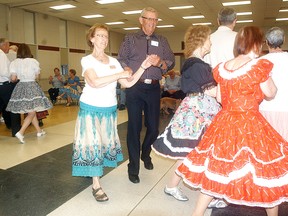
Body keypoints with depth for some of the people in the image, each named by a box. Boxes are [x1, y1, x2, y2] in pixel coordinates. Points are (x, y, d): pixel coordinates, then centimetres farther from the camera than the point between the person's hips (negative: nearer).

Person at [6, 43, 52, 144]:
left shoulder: (14, 62, -1)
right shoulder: (33, 61, -7)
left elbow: (13, 78, -3)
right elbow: (37, 76, -2)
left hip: (20, 87, 4)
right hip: (32, 87, -4)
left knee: (32, 111, 16)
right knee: (32, 112, 1)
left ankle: (39, 131, 26)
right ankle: (21, 132, -14)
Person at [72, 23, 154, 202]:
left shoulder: (114, 61, 7)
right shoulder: (87, 60, -7)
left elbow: (128, 83, 2)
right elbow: (94, 82, -24)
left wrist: (143, 67, -6)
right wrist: (119, 75, -22)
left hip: (110, 109, 5)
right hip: (91, 108, -5)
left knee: (105, 142, 14)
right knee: (93, 144, -3)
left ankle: (93, 171, 37)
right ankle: (96, 185, 5)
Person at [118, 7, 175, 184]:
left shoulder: (162, 41, 15)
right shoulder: (130, 39, 10)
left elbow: (171, 62, 7)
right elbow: (121, 60, 1)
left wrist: (160, 63, -14)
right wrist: (131, 74, -18)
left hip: (154, 88, 3)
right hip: (135, 87, -2)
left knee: (153, 127, 8)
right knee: (134, 128, 0)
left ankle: (146, 155, 38)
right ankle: (133, 168, 13)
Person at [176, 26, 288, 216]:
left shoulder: (222, 68, 3)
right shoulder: (259, 66, -13)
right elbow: (271, 94, -1)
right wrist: (267, 77, 17)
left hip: (224, 123, 6)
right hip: (250, 125, -5)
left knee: (215, 171, 17)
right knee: (265, 170, 15)